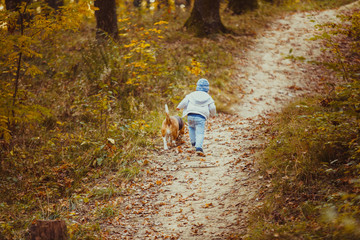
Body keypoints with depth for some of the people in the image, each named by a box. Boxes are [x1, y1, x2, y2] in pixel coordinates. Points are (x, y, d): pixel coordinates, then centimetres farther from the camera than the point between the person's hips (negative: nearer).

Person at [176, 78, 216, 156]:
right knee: (200, 133, -7)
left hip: (191, 115, 2)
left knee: (191, 127, 32)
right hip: (201, 117, -2)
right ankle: (198, 147, -28)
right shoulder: (208, 97, 13)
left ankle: (193, 142, 24)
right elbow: (212, 107, 8)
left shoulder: (192, 94, 14)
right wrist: (213, 114, 28)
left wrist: (179, 107, 24)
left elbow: (184, 102, 6)